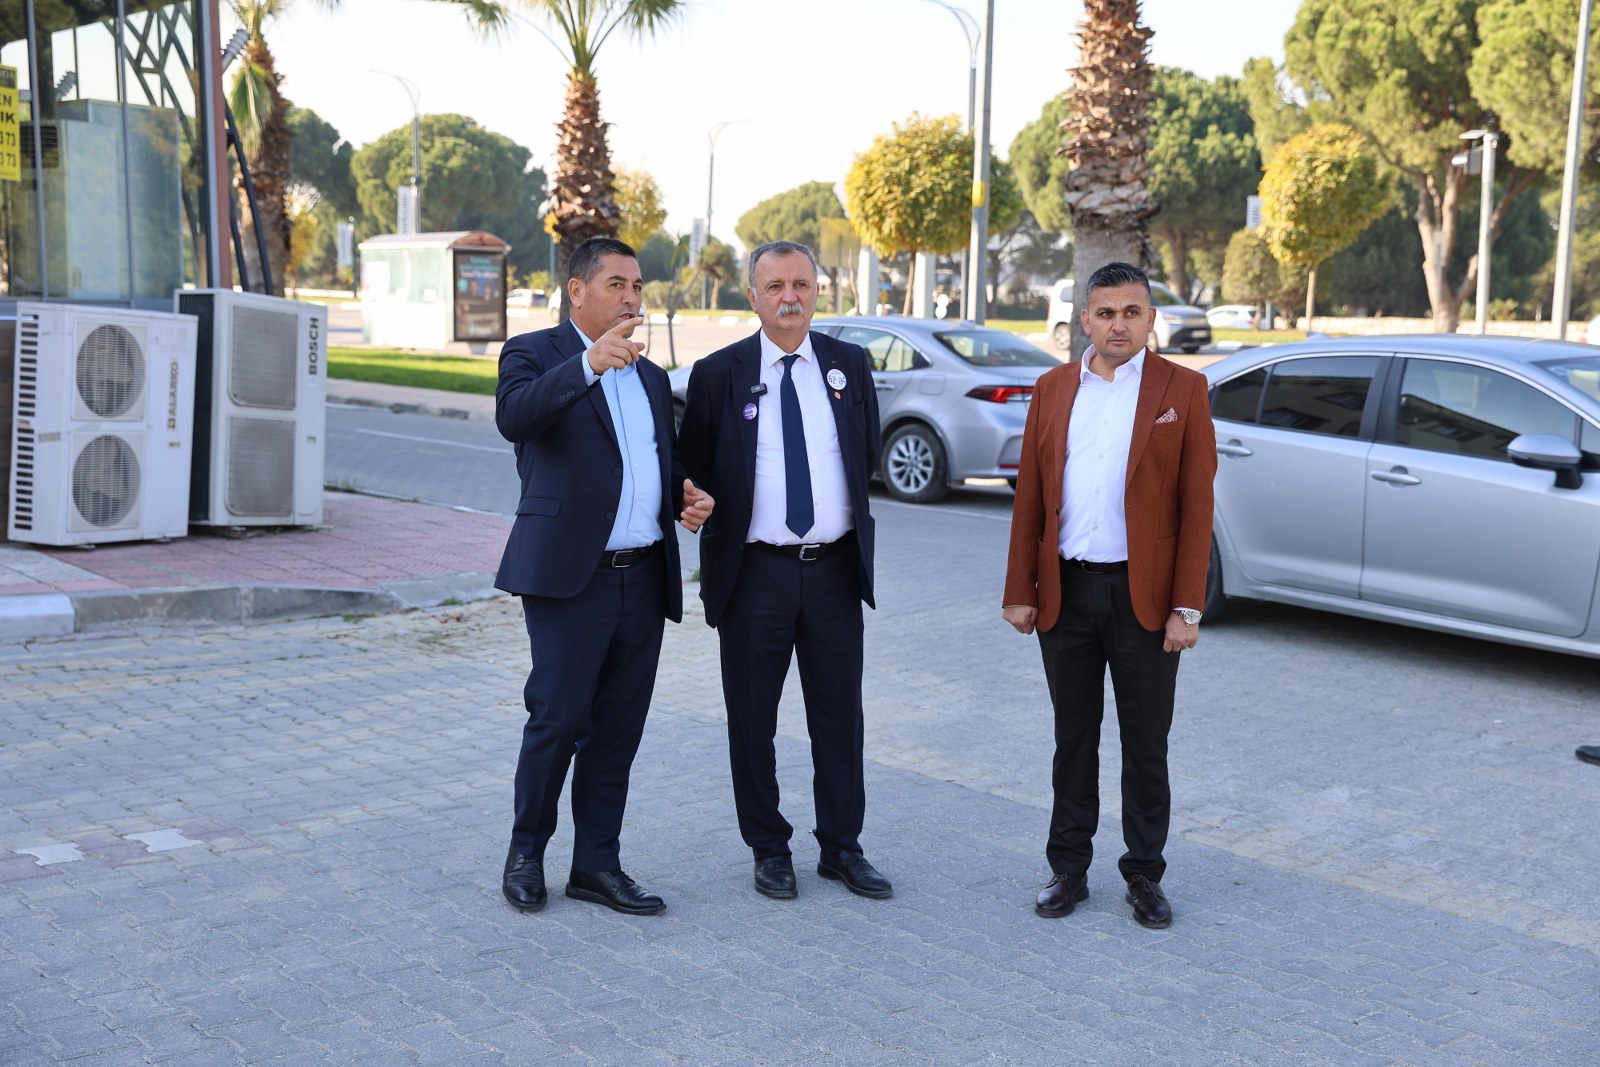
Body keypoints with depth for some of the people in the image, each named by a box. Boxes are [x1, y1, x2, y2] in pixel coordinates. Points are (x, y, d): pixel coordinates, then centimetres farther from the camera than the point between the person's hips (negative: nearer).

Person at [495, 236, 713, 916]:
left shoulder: (651, 377, 20)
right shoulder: (534, 354, -1)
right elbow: (514, 416, -23)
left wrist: (688, 498, 4)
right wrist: (590, 363, -37)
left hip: (645, 579, 6)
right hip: (569, 576, -6)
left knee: (617, 730, 9)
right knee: (557, 720, -4)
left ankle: (597, 865, 19)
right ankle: (526, 853, 17)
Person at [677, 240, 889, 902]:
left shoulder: (849, 366, 6)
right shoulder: (718, 374, -1)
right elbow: (692, 472, 4)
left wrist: (847, 515, 9)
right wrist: (722, 521, -5)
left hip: (836, 569, 2)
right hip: (756, 572, -2)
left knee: (840, 717, 9)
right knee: (753, 721, 7)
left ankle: (841, 847, 22)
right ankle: (769, 849, 22)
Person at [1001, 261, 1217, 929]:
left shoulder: (1182, 390, -1)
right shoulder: (1053, 390, 8)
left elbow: (1196, 504, -5)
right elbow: (1029, 497, 7)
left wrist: (1187, 606, -11)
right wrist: (1020, 591, 1)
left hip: (1144, 595, -2)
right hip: (1066, 592, 2)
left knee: (1146, 744, 8)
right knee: (1073, 739, 12)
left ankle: (1144, 875, 22)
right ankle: (1069, 869, 24)